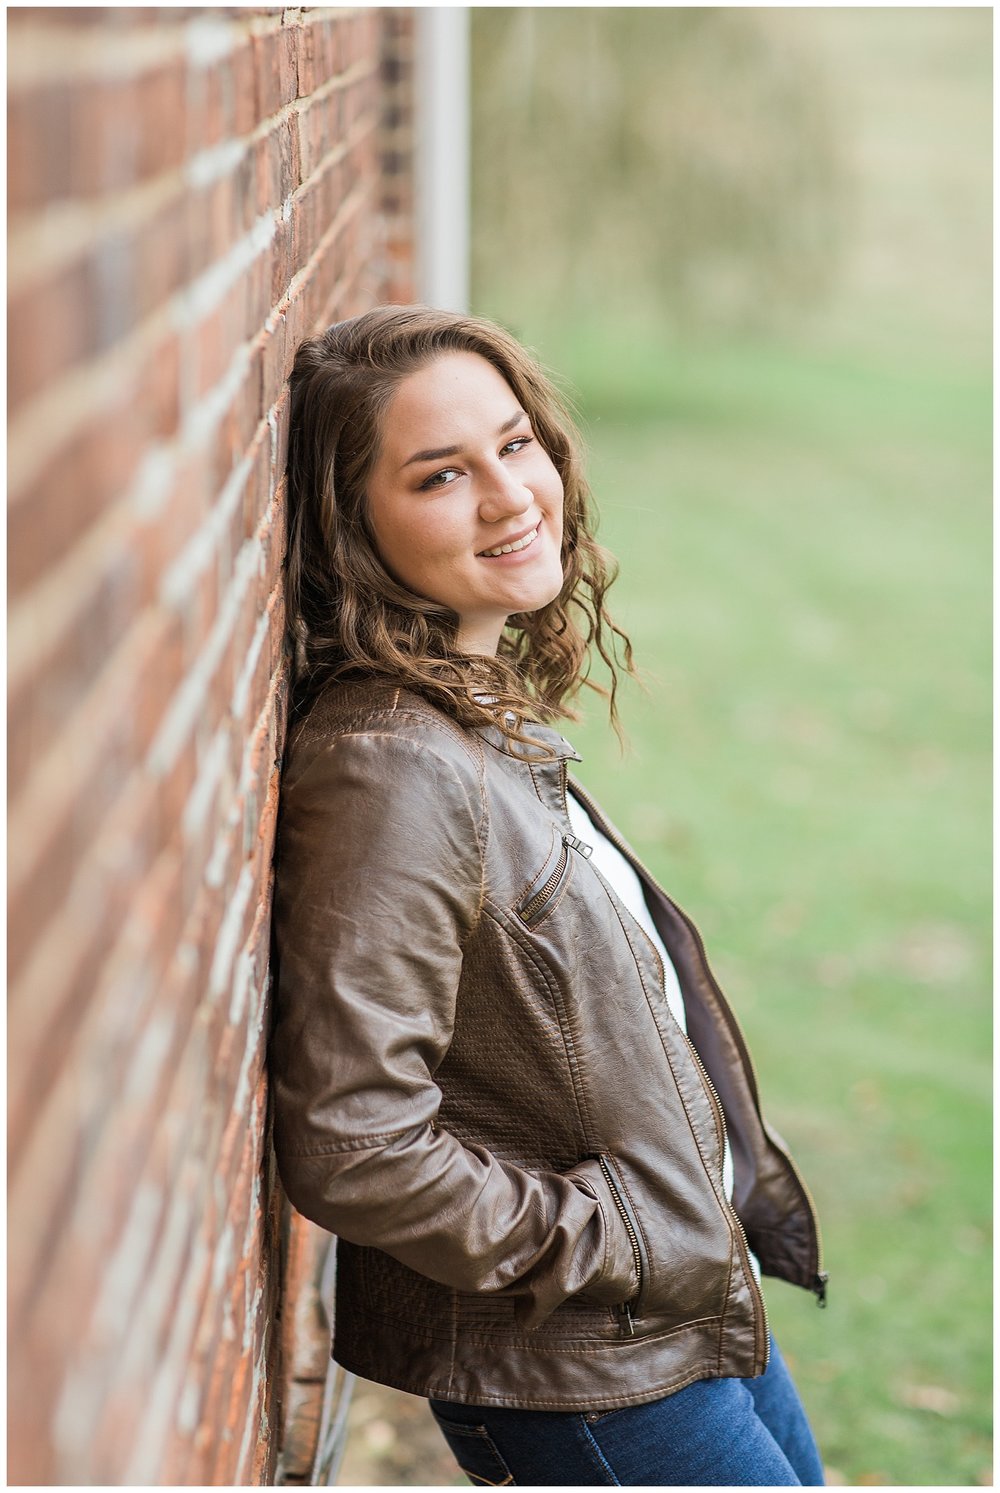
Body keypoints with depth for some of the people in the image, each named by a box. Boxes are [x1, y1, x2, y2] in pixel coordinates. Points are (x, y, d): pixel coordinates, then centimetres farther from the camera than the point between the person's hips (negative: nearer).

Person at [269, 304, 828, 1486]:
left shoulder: (492, 711, 3)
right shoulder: (389, 771, -27)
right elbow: (350, 1149, -29)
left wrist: (714, 1233, 10)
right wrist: (616, 1245, -18)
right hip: (574, 1379, -9)